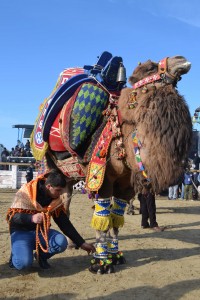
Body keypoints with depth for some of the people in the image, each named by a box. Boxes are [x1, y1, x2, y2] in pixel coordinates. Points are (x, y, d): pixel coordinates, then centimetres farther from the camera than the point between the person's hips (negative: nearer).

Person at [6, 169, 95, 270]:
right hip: (21, 231, -4)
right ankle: (16, 253, 6)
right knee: (24, 262, -31)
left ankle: (41, 255, 5)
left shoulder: (57, 200, -2)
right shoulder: (26, 193, -18)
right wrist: (31, 218, -40)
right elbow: (12, 216, -20)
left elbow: (65, 223, 1)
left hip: (42, 231, 4)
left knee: (61, 242, -26)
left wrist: (81, 243, -2)